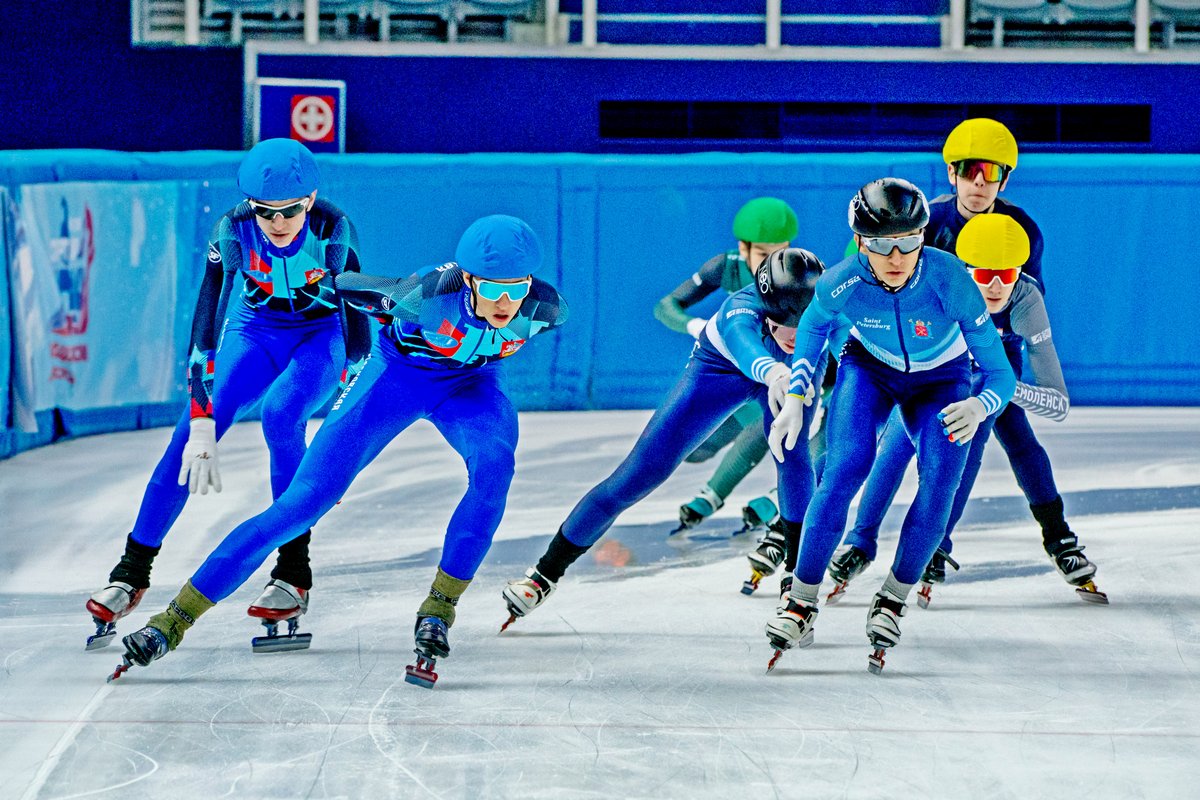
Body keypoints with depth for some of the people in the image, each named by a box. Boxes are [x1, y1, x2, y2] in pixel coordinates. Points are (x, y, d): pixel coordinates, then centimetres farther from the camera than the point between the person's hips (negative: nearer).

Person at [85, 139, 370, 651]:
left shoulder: (333, 229, -27)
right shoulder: (233, 230, -25)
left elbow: (356, 312, -16)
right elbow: (207, 320, -29)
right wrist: (202, 422, -37)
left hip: (320, 336, -2)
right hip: (255, 334, 2)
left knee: (280, 413, -32)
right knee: (193, 432, -20)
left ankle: (294, 574, -23)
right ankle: (132, 572, -10)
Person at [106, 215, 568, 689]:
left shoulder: (543, 308, -28)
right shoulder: (431, 294, -38)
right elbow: (344, 286, -20)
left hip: (469, 383, 3)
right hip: (396, 375, -2)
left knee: (494, 466, -32)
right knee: (304, 501, -12)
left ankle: (437, 611, -18)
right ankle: (175, 620, -7)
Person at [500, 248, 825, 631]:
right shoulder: (741, 309, -45)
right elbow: (743, 341, -68)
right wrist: (771, 371, -88)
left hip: (793, 370, 2)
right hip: (719, 366, -2)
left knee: (793, 456, -26)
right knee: (642, 471, -5)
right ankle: (547, 571, 7)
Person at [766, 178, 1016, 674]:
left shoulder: (950, 281, -35)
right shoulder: (841, 284, -30)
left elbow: (1000, 374, -29)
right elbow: (813, 327, -2)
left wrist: (979, 406, -51)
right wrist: (794, 401, -8)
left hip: (940, 380, 0)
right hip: (869, 367, 0)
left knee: (940, 482, -23)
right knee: (846, 467, -23)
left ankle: (893, 599, -3)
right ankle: (801, 603, -13)